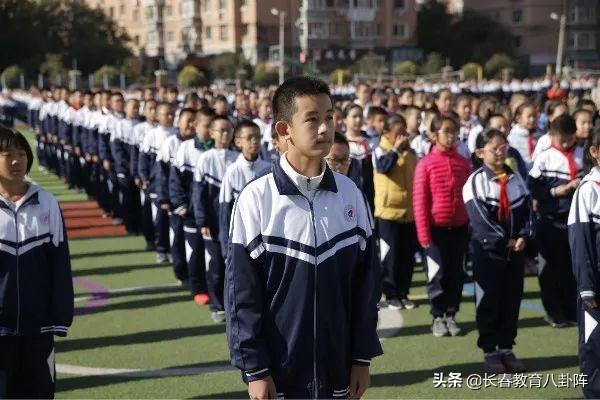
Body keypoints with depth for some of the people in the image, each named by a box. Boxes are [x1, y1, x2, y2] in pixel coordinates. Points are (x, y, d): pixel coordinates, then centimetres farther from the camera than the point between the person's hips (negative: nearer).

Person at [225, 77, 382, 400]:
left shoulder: (350, 195, 2)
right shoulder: (256, 198, -8)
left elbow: (365, 281, 7)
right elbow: (241, 291, -7)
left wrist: (362, 358, 5)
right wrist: (254, 370, -9)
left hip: (337, 374, 3)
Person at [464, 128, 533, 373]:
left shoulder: (516, 179, 9)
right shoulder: (476, 181, -8)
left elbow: (527, 209, 5)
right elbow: (479, 218, -15)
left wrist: (524, 236, -11)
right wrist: (503, 241, -16)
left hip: (516, 249, 5)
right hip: (488, 250, -5)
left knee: (512, 299, 9)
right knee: (488, 300, 0)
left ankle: (506, 348, 18)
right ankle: (489, 351, 8)